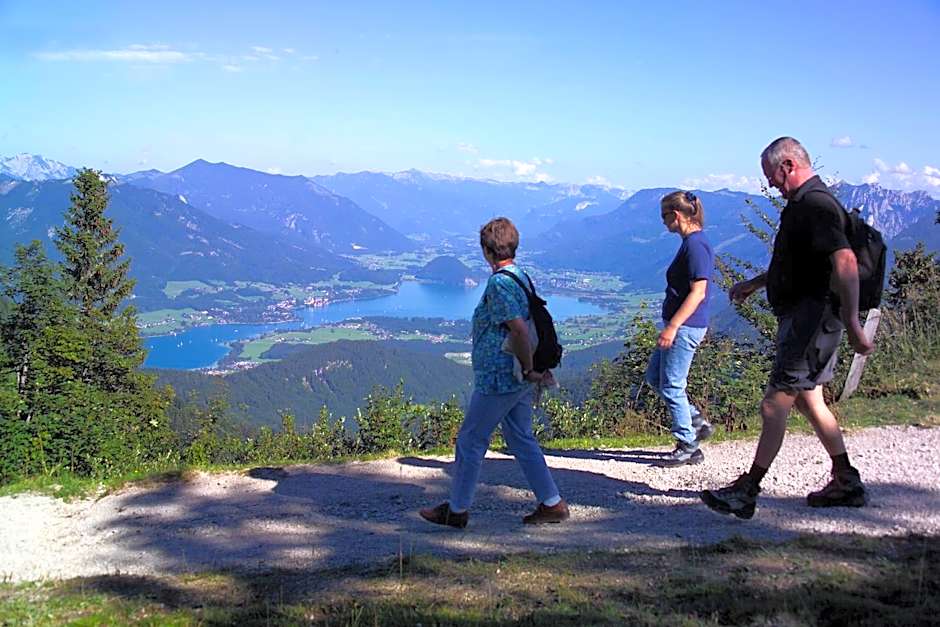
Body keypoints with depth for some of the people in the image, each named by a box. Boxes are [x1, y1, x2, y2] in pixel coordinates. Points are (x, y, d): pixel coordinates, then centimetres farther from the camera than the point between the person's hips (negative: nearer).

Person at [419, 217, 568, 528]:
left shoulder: (499, 284, -19)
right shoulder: (521, 277, 11)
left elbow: (519, 329, -27)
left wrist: (529, 369, -17)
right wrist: (538, 367, 17)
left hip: (497, 379, -9)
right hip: (518, 380, 9)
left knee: (470, 441, 4)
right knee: (522, 440, 15)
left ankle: (457, 510, 16)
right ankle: (552, 504, 17)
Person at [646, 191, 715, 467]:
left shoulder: (695, 245, -18)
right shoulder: (691, 242, 12)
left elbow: (698, 293, -22)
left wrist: (672, 327, -23)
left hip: (685, 327, -10)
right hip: (681, 326, 10)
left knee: (671, 386, -2)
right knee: (654, 376, 17)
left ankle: (688, 448, 9)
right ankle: (697, 422, 23)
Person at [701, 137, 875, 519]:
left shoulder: (816, 204, -17)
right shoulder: (803, 204, 17)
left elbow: (845, 263, -27)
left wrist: (853, 324, -32)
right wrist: (754, 284, 34)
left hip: (810, 318, -11)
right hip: (803, 317, 11)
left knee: (775, 405, -8)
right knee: (808, 400, 17)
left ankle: (747, 491, -4)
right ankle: (846, 483, 26)